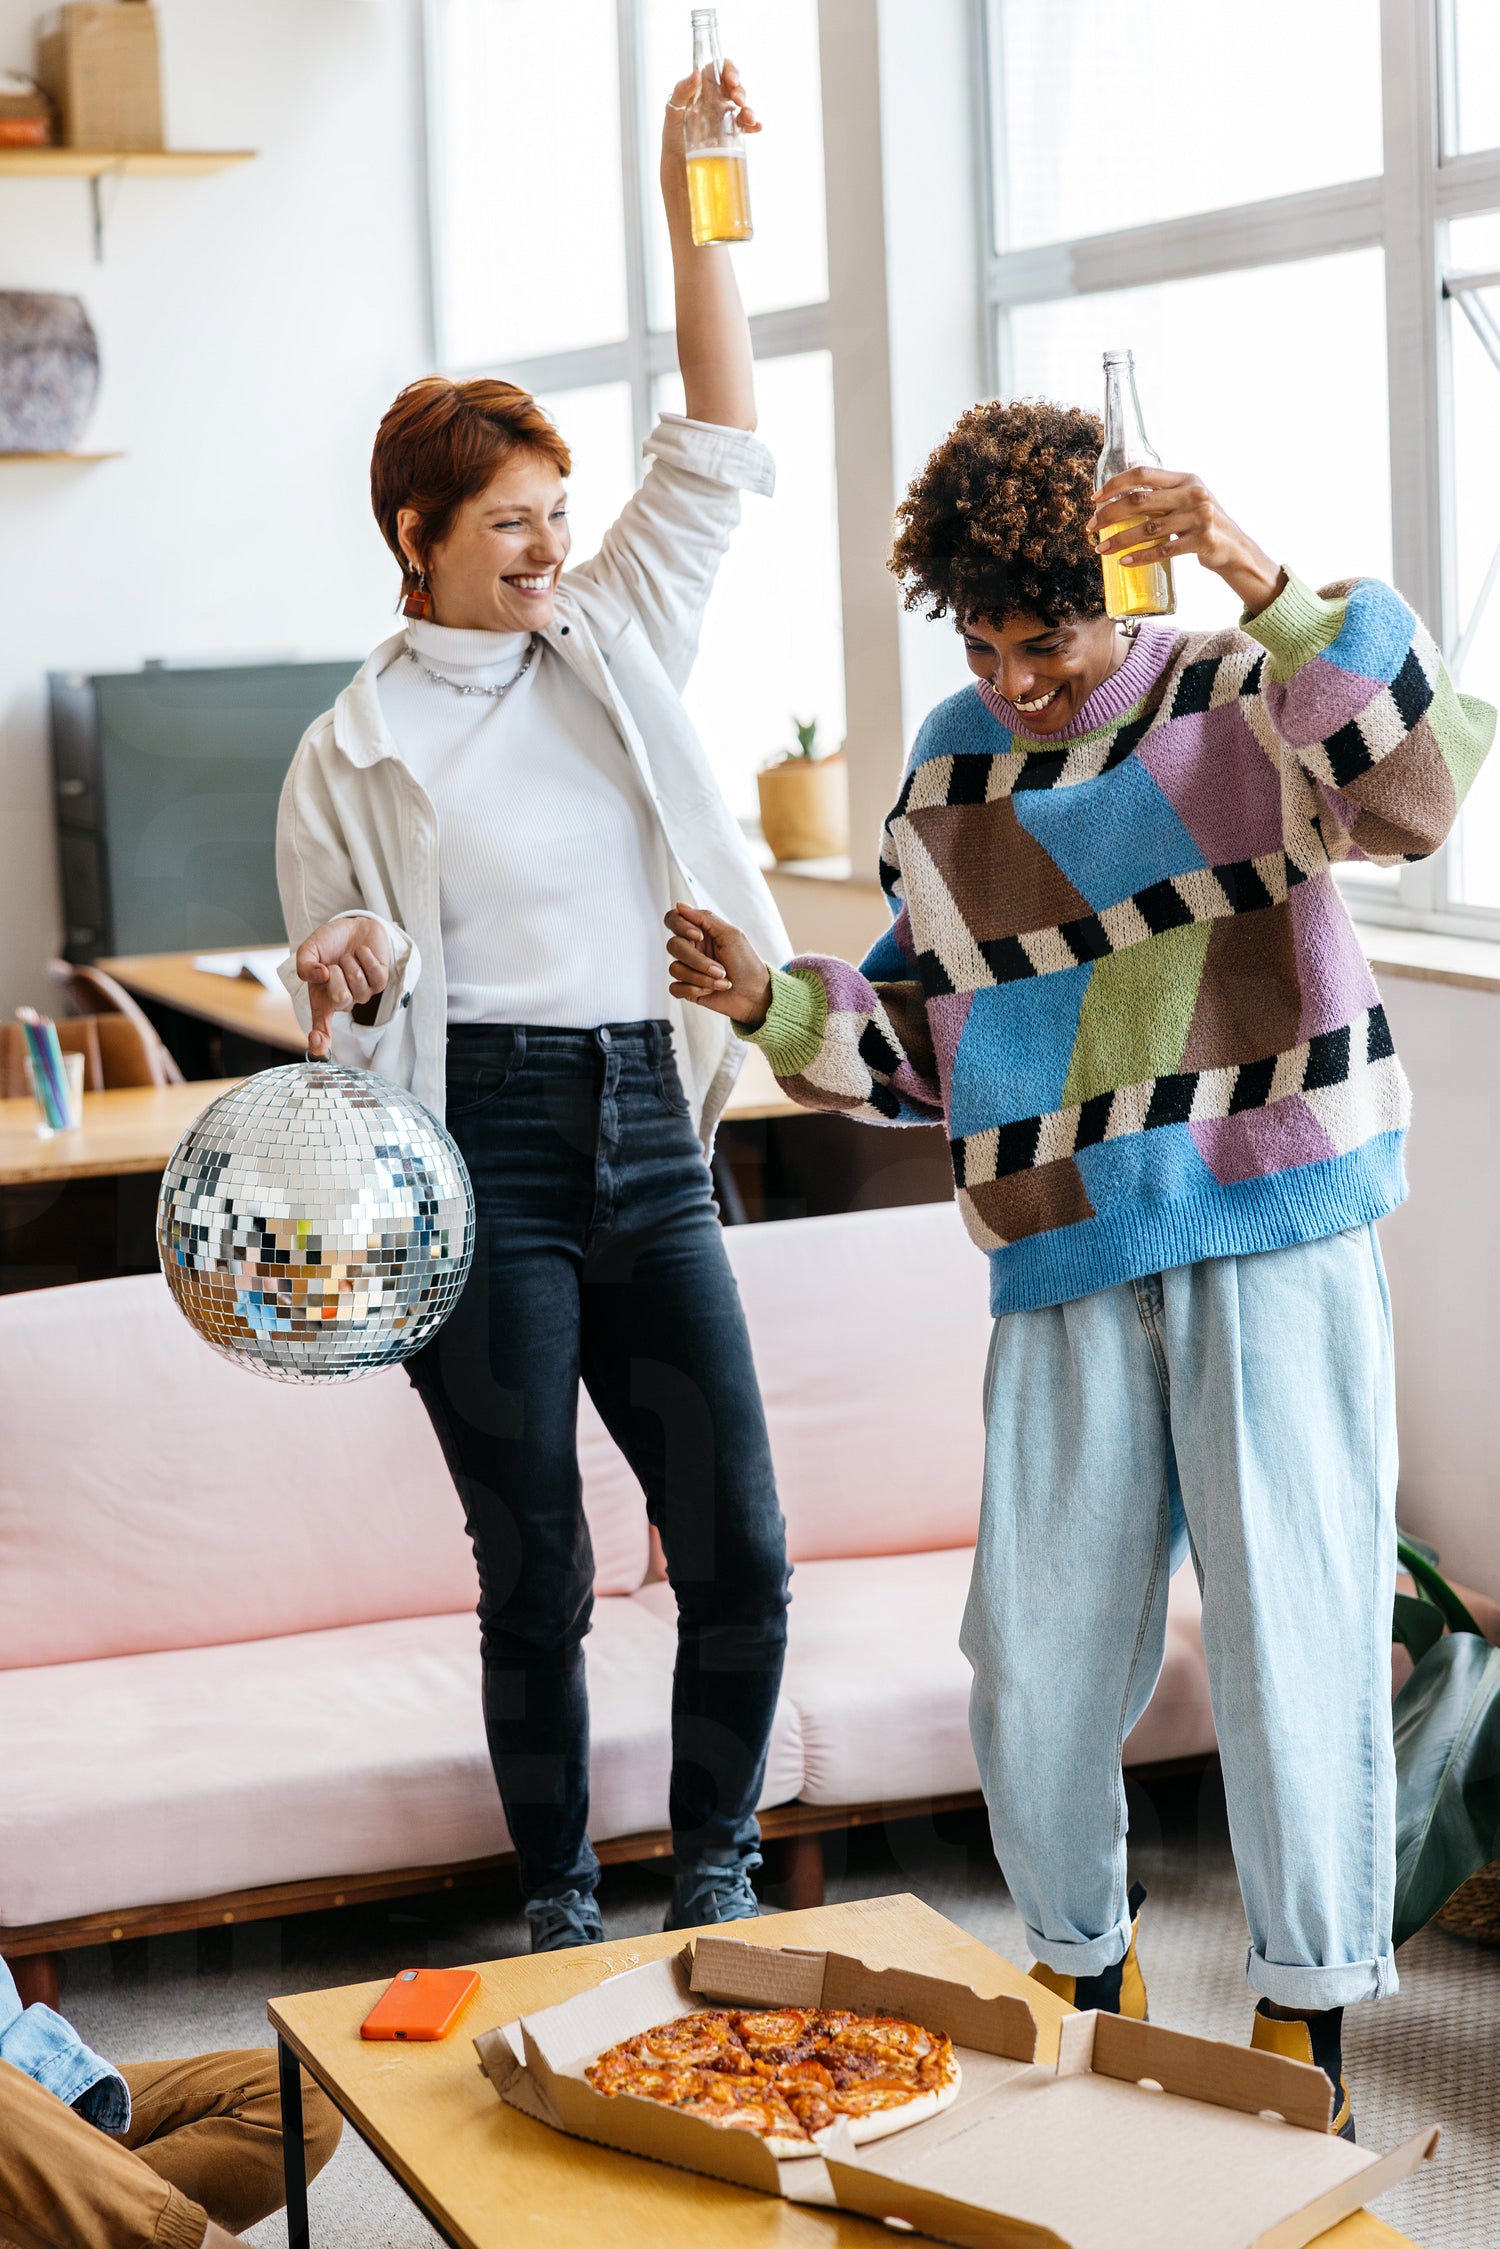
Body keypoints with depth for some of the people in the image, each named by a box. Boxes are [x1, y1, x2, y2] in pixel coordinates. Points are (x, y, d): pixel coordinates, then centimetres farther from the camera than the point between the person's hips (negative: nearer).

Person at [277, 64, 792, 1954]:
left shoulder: (612, 643, 11)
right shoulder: (353, 750, 1)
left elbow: (718, 451, 5)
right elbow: (348, 1021, 4)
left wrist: (692, 216, -4)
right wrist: (347, 980, -20)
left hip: (651, 1140, 4)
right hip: (484, 1161, -3)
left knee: (741, 1550, 2)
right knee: (537, 1573, 3)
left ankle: (716, 1871, 24)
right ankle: (559, 1900, 23)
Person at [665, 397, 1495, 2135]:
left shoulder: (1238, 704, -3)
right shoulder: (946, 779, 11)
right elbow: (923, 1047, 17)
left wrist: (1263, 585, -32)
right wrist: (775, 1005, 0)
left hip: (1275, 1234, -4)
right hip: (1067, 1270, 4)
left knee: (1290, 1629, -2)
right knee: (1036, 1648, 4)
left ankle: (1303, 2022, 16)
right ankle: (1083, 1975, 28)